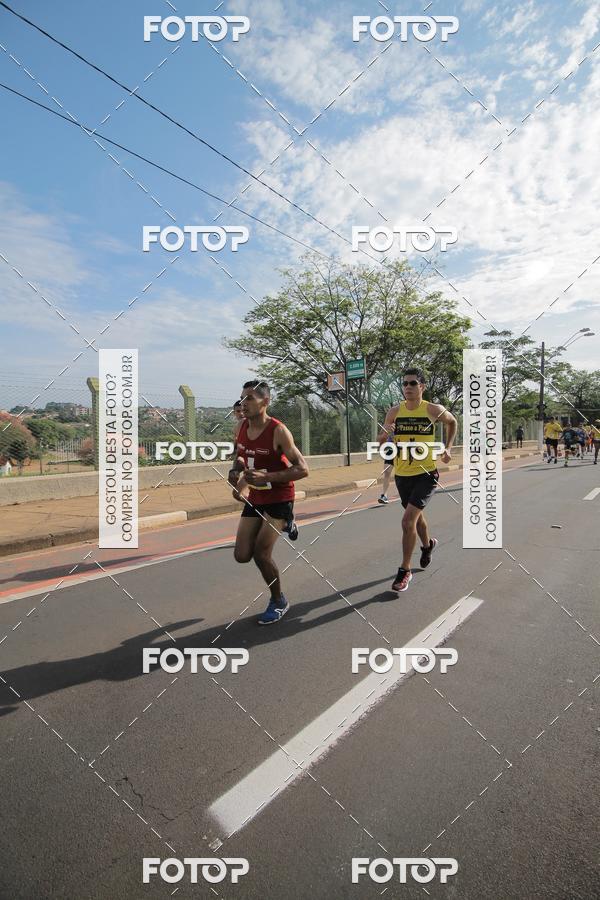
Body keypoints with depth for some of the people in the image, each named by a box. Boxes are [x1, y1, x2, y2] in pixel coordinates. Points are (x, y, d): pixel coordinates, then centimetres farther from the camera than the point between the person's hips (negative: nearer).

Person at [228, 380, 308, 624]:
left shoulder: (278, 431, -21)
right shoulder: (243, 427, -2)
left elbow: (302, 469, -23)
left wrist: (266, 477, -31)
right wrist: (236, 470, -4)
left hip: (279, 500, -6)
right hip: (254, 499, 6)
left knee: (261, 554, -12)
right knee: (242, 556, 3)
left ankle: (279, 602, 13)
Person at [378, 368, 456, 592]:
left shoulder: (433, 410, -9)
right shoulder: (395, 412, -4)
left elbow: (452, 422, 13)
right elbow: (380, 444, 0)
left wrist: (448, 448, 6)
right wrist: (385, 433, -21)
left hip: (426, 474, -4)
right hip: (402, 475, 4)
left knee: (408, 520, -16)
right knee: (416, 516, 23)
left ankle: (405, 571, 0)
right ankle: (428, 545, 55)